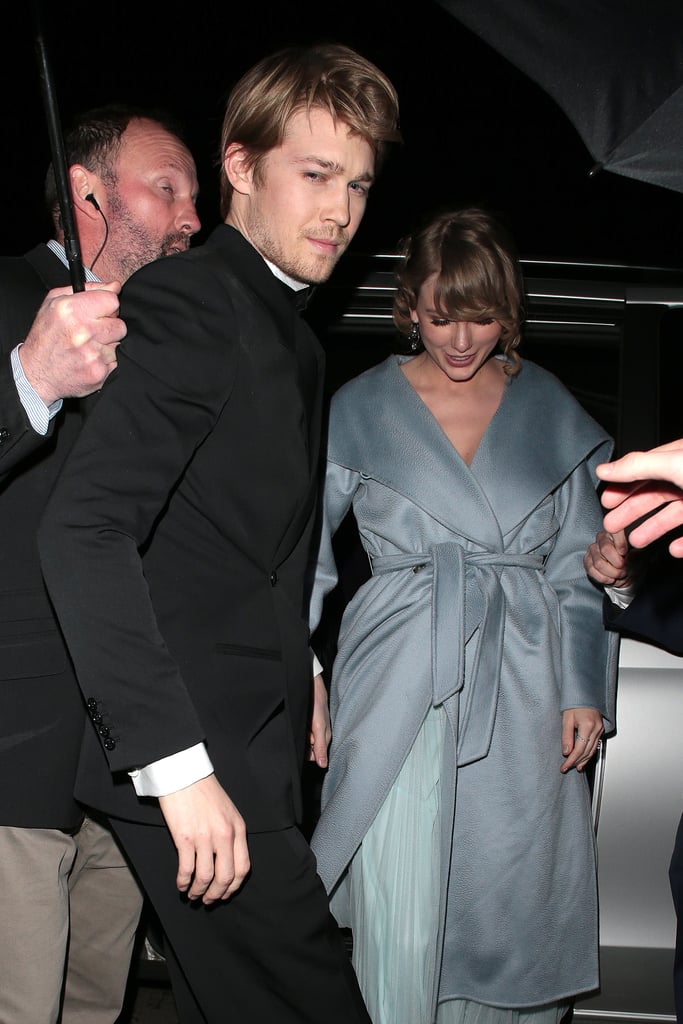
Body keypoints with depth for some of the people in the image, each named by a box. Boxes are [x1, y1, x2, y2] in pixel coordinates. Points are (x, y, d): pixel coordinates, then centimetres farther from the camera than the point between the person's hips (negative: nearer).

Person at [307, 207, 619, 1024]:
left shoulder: (549, 410, 9)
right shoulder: (360, 408, 4)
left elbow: (578, 564, 11)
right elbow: (304, 550, 6)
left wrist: (586, 689, 4)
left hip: (525, 692, 2)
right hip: (402, 688, -2)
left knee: (511, 907, 9)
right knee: (401, 930, -5)